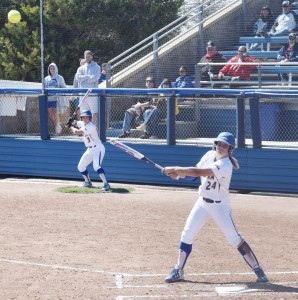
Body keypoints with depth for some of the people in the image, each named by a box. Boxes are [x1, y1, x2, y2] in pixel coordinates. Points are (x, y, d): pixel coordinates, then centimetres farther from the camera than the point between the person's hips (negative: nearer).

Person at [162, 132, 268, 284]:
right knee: (187, 235, 0)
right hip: (202, 203, 6)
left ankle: (257, 269, 2)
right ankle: (178, 271, 13)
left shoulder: (225, 165, -25)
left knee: (234, 239, -8)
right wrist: (177, 173, -16)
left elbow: (198, 172, -32)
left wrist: (175, 169, -29)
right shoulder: (210, 155, 0)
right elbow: (195, 171, 3)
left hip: (220, 206, -6)